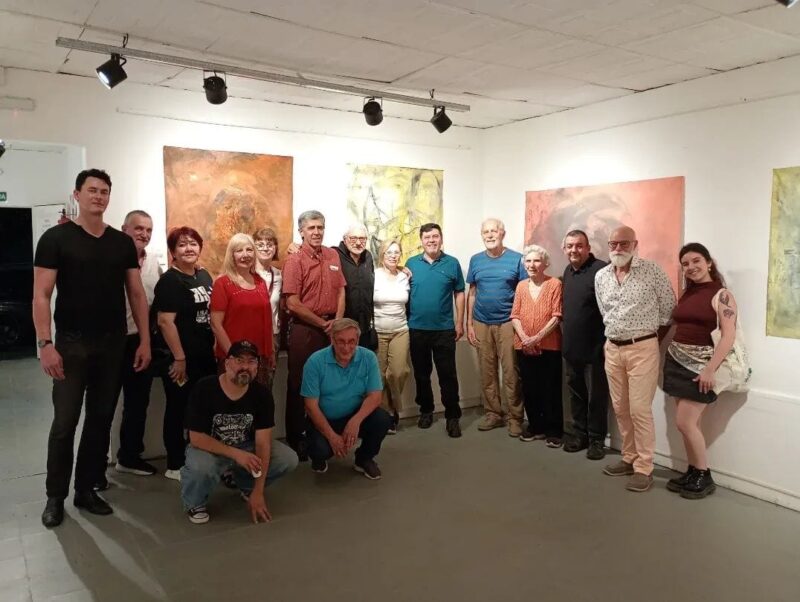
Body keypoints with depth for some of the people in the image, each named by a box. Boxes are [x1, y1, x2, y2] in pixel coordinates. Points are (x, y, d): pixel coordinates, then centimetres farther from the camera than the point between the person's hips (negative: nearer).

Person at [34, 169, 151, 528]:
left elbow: (136, 293, 8)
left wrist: (145, 340, 2)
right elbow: (41, 295, -8)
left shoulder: (123, 242, 7)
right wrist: (45, 343, -17)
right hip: (72, 343, -3)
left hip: (113, 344, 4)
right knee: (64, 422, 1)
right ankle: (55, 496, 19)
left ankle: (86, 489, 25)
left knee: (101, 420, 10)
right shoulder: (56, 238, -4)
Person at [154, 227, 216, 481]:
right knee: (178, 410, 4)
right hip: (181, 358, -8)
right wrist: (179, 357, -20)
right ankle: (175, 466, 16)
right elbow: (165, 321, -19)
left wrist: (216, 347, 14)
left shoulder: (204, 276, 11)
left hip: (205, 356, 8)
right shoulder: (170, 281, -13)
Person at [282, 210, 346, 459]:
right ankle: (295, 439, 16)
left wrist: (337, 321, -2)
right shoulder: (294, 261, -8)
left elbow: (340, 290, 11)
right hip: (304, 329, -5)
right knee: (299, 384, 4)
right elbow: (292, 303, -13)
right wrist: (322, 323, -10)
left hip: (332, 328, 5)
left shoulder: (333, 256, 9)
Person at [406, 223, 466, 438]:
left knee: (447, 374, 1)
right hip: (417, 328, 2)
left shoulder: (452, 263, 1)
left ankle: (453, 416, 9)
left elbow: (459, 294, 4)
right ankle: (425, 410, 27)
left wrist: (460, 322, 0)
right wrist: (405, 322, 2)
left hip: (445, 329, -1)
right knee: (421, 373, 12)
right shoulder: (411, 263, 3)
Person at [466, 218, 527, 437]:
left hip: (508, 323, -3)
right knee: (487, 372, 9)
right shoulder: (475, 260, 7)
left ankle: (515, 417, 9)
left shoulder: (516, 259, -2)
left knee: (511, 373, -1)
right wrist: (469, 324, 6)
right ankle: (493, 413, 21)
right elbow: (472, 294, 10)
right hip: (481, 324, 3)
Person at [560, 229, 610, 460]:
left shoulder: (601, 270, -16)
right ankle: (579, 433, 30)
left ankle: (597, 439, 17)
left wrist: (607, 342, -19)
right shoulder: (568, 272, 11)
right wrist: (565, 333, 16)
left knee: (596, 395, 5)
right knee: (576, 392, 17)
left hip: (594, 347, -8)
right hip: (571, 346, 8)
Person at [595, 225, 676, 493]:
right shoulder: (601, 276, 7)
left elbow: (669, 307, -2)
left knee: (639, 410, -6)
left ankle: (644, 468, 5)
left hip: (642, 348, -5)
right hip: (612, 349, 5)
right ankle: (629, 458, 26)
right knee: (621, 409, 12)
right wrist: (615, 334, 14)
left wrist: (655, 338, 1)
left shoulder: (652, 271, -8)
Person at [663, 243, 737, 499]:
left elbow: (729, 336, -15)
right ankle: (693, 472, 21)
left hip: (701, 364, -6)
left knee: (685, 422, -7)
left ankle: (704, 477, 10)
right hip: (677, 361, 6)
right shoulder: (686, 294, 11)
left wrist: (710, 369, -21)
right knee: (689, 423, 9)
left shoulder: (721, 295, -9)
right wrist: (671, 357, 5)